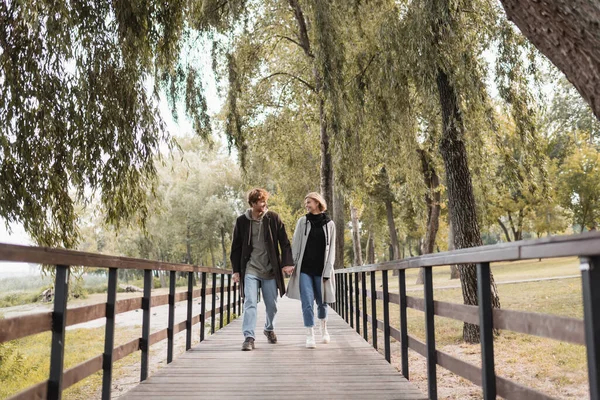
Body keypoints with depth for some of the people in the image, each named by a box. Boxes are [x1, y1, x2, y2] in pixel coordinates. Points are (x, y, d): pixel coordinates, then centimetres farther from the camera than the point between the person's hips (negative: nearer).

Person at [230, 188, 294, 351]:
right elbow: (236, 247, 5)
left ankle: (269, 329, 36)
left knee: (272, 304, 11)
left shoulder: (273, 218, -1)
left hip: (270, 270, 1)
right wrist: (236, 270, 1)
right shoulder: (242, 221, 0)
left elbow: (284, 242, 0)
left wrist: (287, 262, -9)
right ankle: (249, 337, -9)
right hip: (250, 270, -1)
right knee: (250, 303, -12)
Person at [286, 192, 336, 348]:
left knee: (322, 301, 11)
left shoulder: (329, 224, 4)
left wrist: (328, 271, -4)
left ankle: (323, 328, 36)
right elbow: (296, 244, 3)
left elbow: (331, 249, 3)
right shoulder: (302, 221, 5)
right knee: (307, 302, -8)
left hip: (321, 270, 0)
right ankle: (310, 335, -1)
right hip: (304, 269, 0)